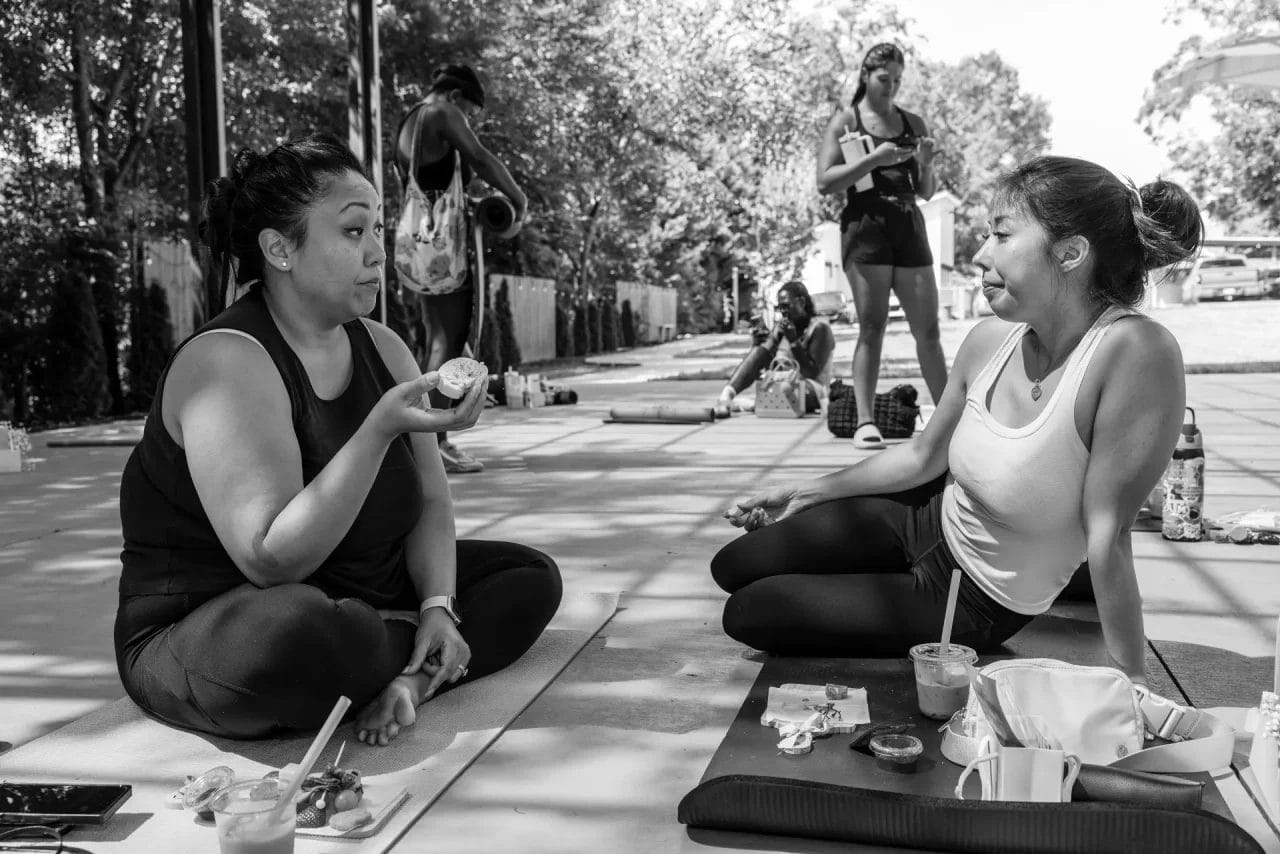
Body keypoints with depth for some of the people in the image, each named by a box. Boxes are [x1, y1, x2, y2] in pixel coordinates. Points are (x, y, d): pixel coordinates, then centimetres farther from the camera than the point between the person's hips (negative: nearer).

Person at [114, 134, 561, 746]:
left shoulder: (381, 347, 4)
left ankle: (408, 676, -17)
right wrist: (382, 430, -36)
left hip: (357, 598, 8)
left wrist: (438, 605, -14)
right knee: (300, 634, -42)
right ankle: (431, 658, -11)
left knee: (531, 576, 6)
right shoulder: (224, 361, -21)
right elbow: (272, 560, -30)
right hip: (208, 638, -8)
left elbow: (430, 502, 4)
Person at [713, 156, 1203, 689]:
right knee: (732, 567, 11)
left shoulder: (1137, 352, -33)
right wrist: (808, 493, 9)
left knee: (747, 614, -3)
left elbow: (1107, 533, -28)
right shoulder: (990, 341, -12)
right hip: (930, 518, 6)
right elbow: (922, 457, 4)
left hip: (977, 604, -5)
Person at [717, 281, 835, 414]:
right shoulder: (780, 325, 11)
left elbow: (812, 373, -16)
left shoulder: (820, 328, -8)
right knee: (759, 350, -17)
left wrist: (794, 341, -22)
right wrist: (760, 344, -9)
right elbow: (767, 363, 10)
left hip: (811, 393, -5)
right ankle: (727, 393, -35)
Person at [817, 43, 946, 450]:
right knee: (872, 327, -7)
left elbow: (926, 192, 18)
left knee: (928, 330, 3)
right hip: (865, 224, -4)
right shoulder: (846, 121, 5)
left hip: (909, 226, 4)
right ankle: (866, 422, -4)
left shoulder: (914, 123, 17)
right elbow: (825, 182, -7)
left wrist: (925, 164, -3)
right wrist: (874, 158, -15)